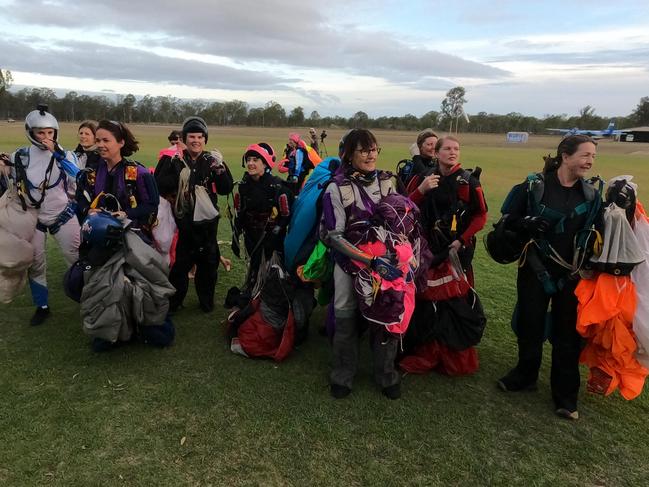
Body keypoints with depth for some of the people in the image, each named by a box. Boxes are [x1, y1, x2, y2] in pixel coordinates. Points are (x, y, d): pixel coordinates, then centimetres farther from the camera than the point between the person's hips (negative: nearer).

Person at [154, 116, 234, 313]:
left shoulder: (211, 161, 1)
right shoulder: (175, 161, 0)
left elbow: (226, 189, -6)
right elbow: (160, 187, -9)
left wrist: (220, 168, -20)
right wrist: (176, 173, -22)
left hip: (206, 221, 1)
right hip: (181, 221, -1)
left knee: (208, 261, 12)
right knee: (179, 261, 5)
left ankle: (206, 300, 30)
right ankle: (173, 302, 23)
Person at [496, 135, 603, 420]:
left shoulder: (592, 195, 1)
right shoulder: (535, 186, -9)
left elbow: (597, 235, 8)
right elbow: (509, 220, -5)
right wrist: (527, 224, -22)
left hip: (571, 274, 2)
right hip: (535, 269, -2)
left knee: (567, 332, 8)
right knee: (530, 325, 10)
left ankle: (565, 397, 23)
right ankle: (525, 376, 35)